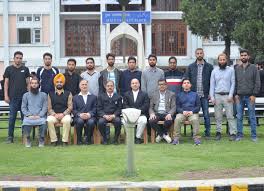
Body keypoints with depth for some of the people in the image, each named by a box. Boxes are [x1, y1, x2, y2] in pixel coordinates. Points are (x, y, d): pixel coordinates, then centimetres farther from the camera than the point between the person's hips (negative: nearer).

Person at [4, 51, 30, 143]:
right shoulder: (9, 69, 6)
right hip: (13, 97, -1)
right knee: (12, 117, 0)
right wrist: (6, 95, -3)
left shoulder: (25, 69, 9)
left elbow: (28, 83, 11)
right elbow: (6, 83, 5)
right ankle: (10, 137, 6)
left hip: (24, 96, 1)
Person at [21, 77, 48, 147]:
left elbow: (45, 107, 3)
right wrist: (29, 115, -9)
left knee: (43, 122, -34)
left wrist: (39, 115, -13)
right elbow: (23, 108, 9)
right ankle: (28, 139, -12)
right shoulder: (26, 95, 16)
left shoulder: (43, 95, 12)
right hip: (29, 116, 0)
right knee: (25, 122, -33)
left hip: (40, 116, 0)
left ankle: (41, 139, -14)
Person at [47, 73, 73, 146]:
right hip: (54, 115, 1)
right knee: (49, 120, -33)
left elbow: (70, 107, 3)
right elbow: (49, 108, 8)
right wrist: (55, 114, -11)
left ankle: (65, 141, -28)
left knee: (67, 120, -35)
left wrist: (63, 114, -13)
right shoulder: (50, 94, 15)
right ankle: (54, 140, -25)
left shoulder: (68, 94, 12)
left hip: (65, 114, -1)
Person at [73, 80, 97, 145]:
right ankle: (79, 140, -19)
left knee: (91, 122, -35)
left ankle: (88, 139, -17)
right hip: (79, 117, 0)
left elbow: (95, 108, 7)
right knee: (80, 121, -36)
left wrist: (89, 114, -13)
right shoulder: (75, 97, 19)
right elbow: (73, 110, 8)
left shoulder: (93, 97, 20)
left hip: (90, 117, 0)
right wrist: (80, 114, -12)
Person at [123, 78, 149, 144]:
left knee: (143, 121, -35)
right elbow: (125, 105, 6)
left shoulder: (144, 94, 15)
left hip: (140, 114, -1)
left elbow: (146, 106, 2)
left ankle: (138, 137, -18)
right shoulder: (126, 94, 19)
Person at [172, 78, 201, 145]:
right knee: (177, 119, -33)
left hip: (192, 113, 0)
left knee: (195, 119, -35)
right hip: (182, 113, 1)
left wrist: (192, 111, -10)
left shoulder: (195, 94, 18)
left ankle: (196, 138, -30)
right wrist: (183, 111, -11)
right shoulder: (179, 95, 19)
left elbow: (198, 106, 10)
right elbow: (177, 107, 10)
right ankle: (176, 138, -29)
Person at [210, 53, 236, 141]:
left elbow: (233, 83, 1)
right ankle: (218, 132, 10)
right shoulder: (214, 71, 10)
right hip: (217, 96, 2)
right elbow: (212, 84, 9)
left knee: (230, 116, -5)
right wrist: (212, 97, 1)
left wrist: (231, 95, -8)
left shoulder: (231, 70, 4)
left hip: (227, 95, -2)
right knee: (218, 116, 4)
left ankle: (233, 133, -4)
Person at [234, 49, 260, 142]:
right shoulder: (237, 69, 10)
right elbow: (234, 82, 11)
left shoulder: (253, 68, 2)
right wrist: (235, 94, 1)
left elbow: (257, 83, 0)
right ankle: (239, 135, 10)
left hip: (250, 97, -2)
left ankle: (254, 136, 6)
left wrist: (254, 95, -8)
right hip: (239, 97, 2)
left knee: (252, 117, 1)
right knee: (239, 117, 4)